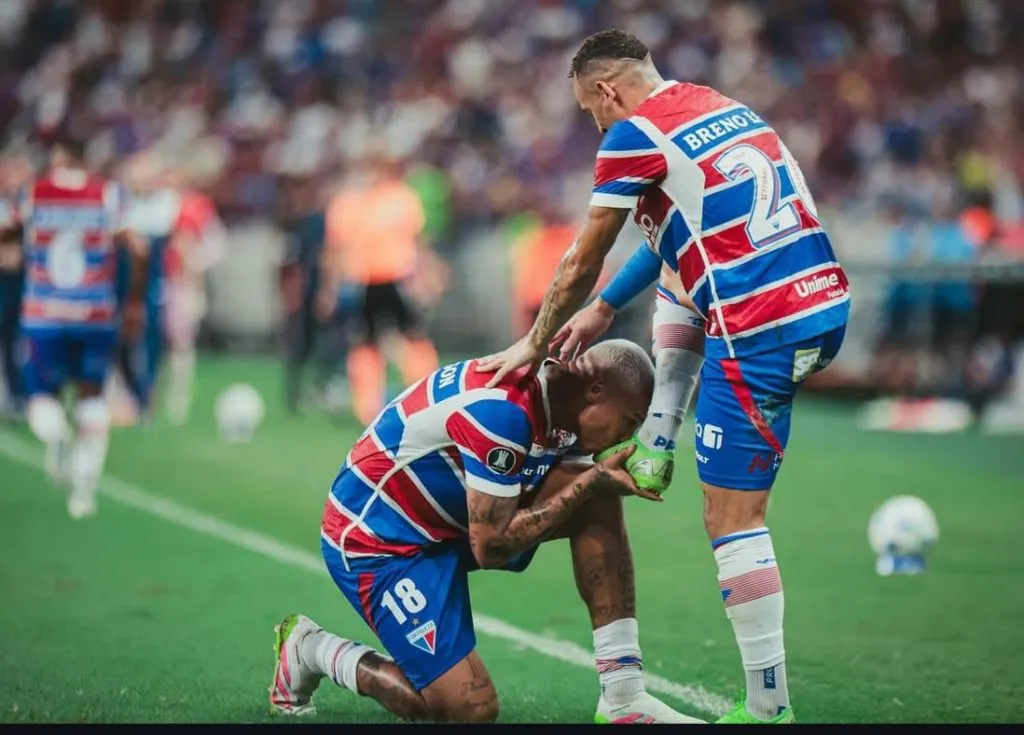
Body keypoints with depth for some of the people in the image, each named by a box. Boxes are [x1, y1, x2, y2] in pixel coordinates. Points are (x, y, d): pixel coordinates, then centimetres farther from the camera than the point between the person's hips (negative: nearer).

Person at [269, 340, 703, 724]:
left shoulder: (561, 403, -3)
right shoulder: (501, 410, -31)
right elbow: (490, 547, -28)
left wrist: (605, 480, -17)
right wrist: (590, 481, -26)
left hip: (448, 522, 9)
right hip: (374, 540, -9)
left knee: (599, 502, -10)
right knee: (472, 709, -14)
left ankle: (623, 695, -8)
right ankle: (312, 651, 9)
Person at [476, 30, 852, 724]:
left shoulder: (635, 135, -5)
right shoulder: (729, 108, 19)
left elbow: (581, 266, 3)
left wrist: (534, 344, 18)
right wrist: (602, 310, 34)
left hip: (761, 334, -8)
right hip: (828, 305, 9)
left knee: (733, 516, 0)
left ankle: (768, 706, 1)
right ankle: (657, 442, 26)